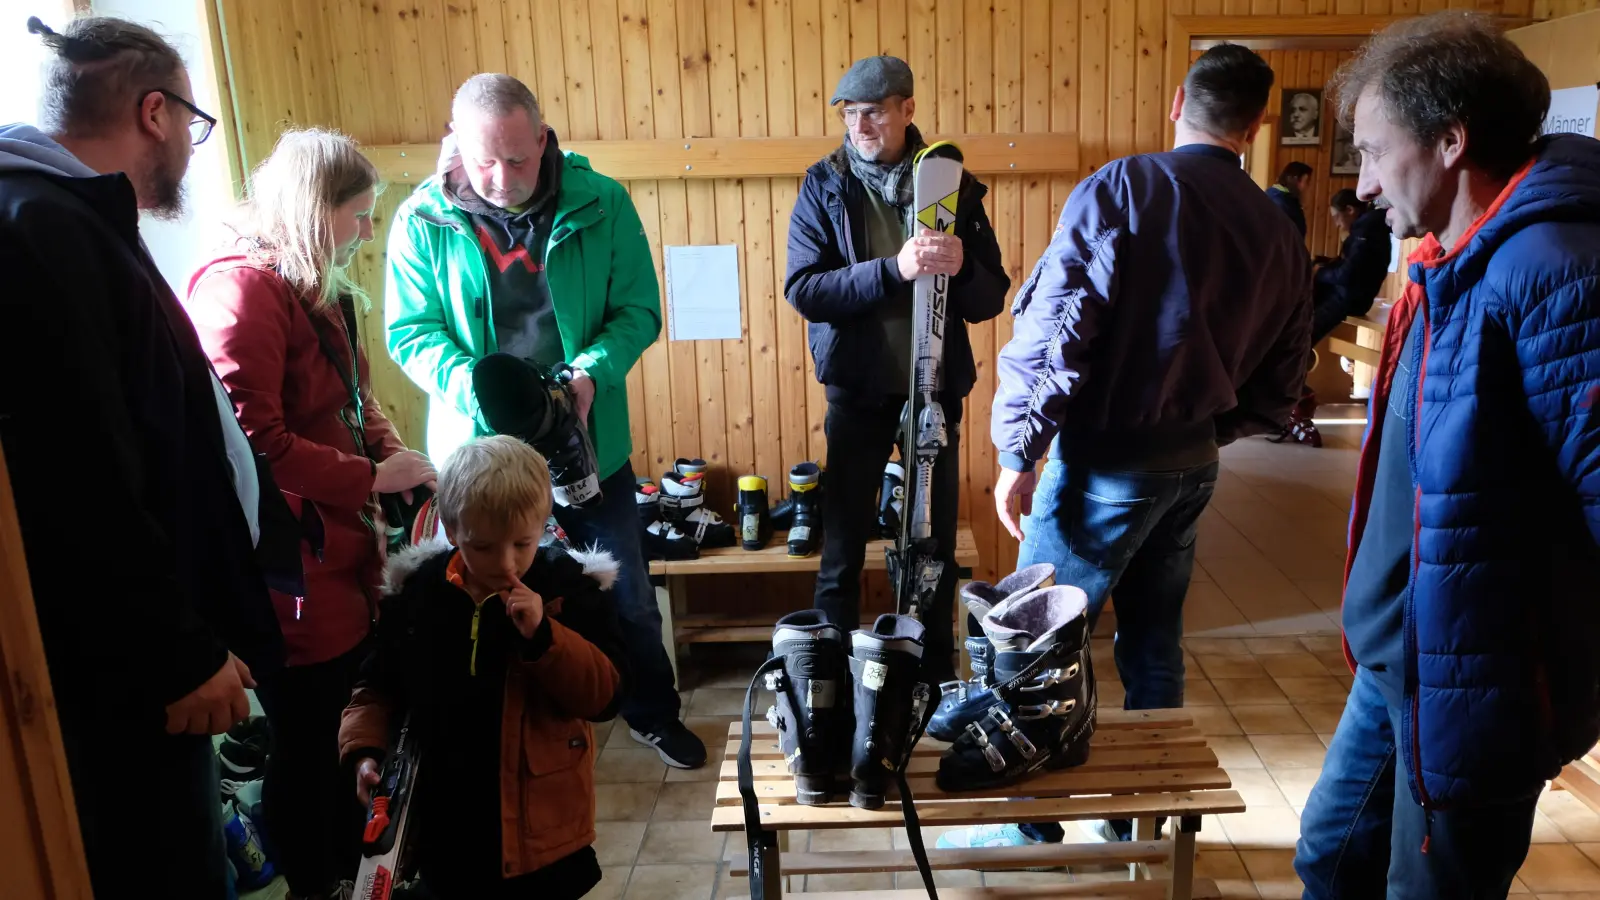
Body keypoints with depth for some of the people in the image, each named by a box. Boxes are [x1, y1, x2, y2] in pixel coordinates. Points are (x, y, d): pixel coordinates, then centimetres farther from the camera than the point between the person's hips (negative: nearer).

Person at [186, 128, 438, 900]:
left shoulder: (317, 292, 15)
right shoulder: (241, 289, -16)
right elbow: (251, 441, -23)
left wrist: (395, 457, 4)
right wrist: (372, 479, -15)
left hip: (343, 559, 9)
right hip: (291, 572, -9)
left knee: (348, 734, 18)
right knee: (307, 744, 6)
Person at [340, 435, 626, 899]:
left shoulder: (569, 586, -11)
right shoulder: (415, 589, -3)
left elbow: (604, 694, -16)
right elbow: (379, 684, 10)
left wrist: (543, 636, -28)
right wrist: (365, 749, -7)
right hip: (445, 827, 3)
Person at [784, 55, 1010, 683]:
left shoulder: (953, 184, -1)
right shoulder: (824, 187, -4)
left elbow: (991, 299, -2)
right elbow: (802, 289, -16)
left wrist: (962, 267, -24)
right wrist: (893, 269, -28)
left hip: (936, 389, 2)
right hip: (857, 391, -1)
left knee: (938, 544, 12)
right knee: (842, 548, 5)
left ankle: (939, 677, 31)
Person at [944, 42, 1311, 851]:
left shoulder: (1121, 189, -10)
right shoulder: (1280, 236, 7)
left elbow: (1050, 329, -18)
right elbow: (1277, 388, 9)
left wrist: (1017, 452, -12)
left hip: (1108, 463, -6)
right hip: (1193, 466, 6)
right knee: (1153, 643, 18)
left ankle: (1033, 822, 19)